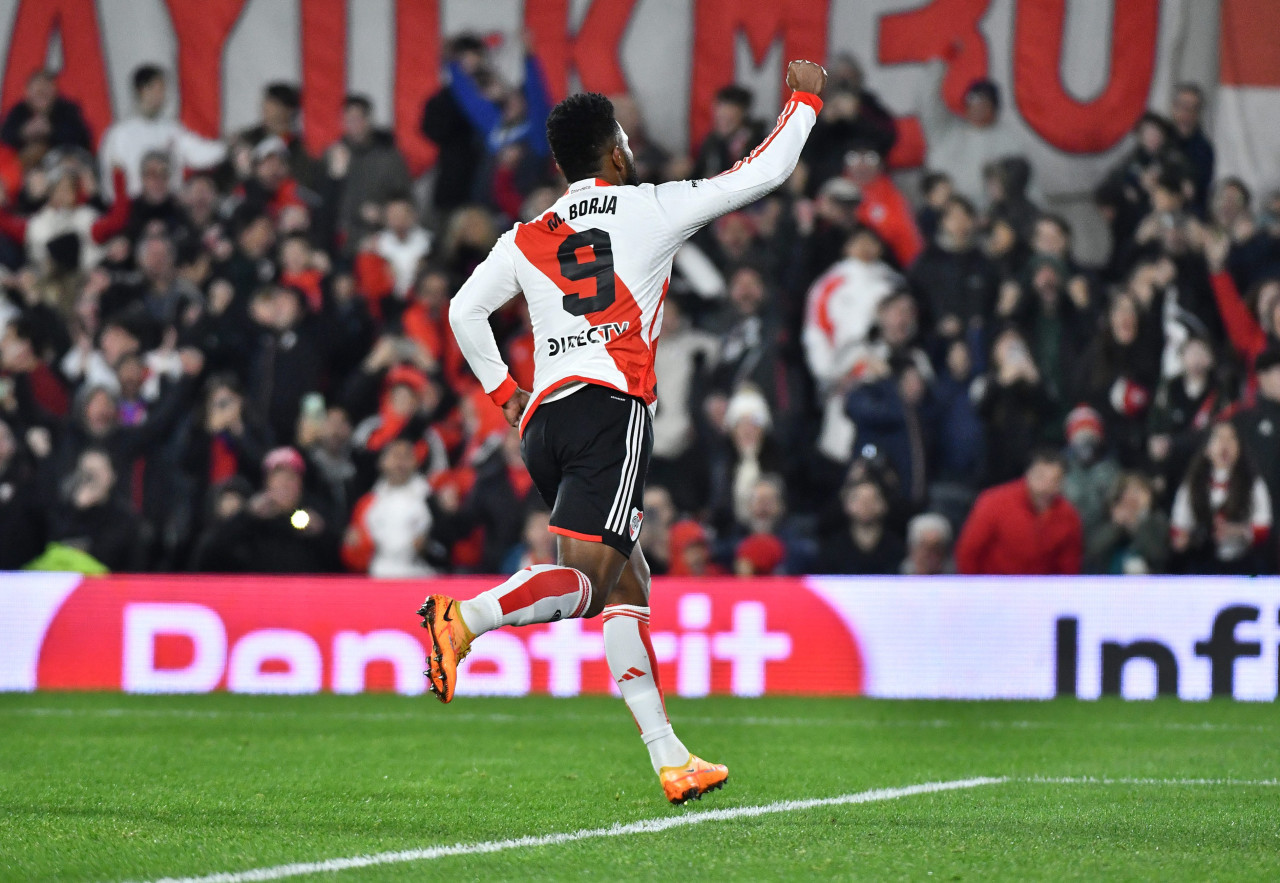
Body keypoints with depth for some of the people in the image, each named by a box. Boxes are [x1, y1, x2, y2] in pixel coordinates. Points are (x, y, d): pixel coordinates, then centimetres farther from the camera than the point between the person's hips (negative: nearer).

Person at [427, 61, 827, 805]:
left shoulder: (527, 239, 19)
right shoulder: (651, 209, 8)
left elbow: (466, 310, 15)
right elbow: (768, 172, 13)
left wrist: (505, 393, 24)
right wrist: (806, 99, 27)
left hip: (544, 417, 6)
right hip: (611, 408, -6)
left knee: (628, 587, 11)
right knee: (584, 580, -15)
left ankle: (670, 761, 5)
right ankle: (463, 619, -39)